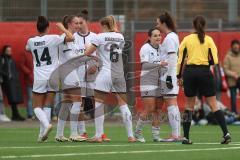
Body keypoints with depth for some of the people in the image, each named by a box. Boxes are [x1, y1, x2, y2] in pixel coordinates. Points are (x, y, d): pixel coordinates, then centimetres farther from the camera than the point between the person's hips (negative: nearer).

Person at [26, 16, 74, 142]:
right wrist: (62, 28, 0)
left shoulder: (31, 41, 1)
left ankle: (46, 124, -20)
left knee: (37, 107, 7)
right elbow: (71, 38, -14)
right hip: (52, 75, 0)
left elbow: (27, 48, 24)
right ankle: (42, 134, 3)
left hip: (39, 78, 0)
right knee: (47, 106, 7)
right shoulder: (53, 38, -9)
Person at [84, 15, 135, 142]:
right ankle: (130, 135, 5)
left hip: (105, 74, -5)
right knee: (123, 104, 8)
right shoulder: (120, 37, 11)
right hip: (119, 74, 5)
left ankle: (98, 135, -5)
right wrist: (97, 65, 20)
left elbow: (87, 54, -2)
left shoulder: (100, 37, -4)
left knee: (99, 103, 1)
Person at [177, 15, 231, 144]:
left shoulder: (187, 39, 4)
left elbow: (180, 59, 3)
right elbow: (214, 60, -5)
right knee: (213, 105, 2)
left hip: (189, 72, 1)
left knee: (189, 106, 12)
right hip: (205, 73, -1)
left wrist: (179, 76, 10)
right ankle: (226, 133, -9)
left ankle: (185, 137, 8)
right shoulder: (208, 40, 0)